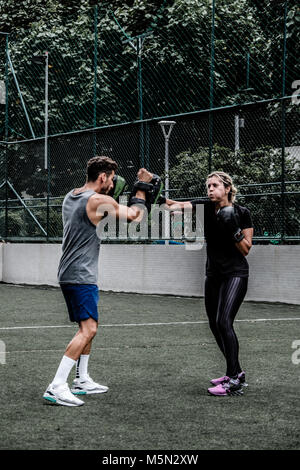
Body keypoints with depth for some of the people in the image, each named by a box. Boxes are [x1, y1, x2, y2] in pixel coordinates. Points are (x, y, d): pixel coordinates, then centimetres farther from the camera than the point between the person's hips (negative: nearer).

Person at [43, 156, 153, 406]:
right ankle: (57, 387, -21)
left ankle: (82, 380, 26)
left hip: (68, 273, 10)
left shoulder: (70, 197, 12)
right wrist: (142, 186, 9)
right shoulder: (100, 201, -14)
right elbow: (134, 215, -3)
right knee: (88, 329, -14)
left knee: (89, 327, 20)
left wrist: (109, 192, 28)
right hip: (82, 275, -10)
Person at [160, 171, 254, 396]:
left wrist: (234, 230, -23)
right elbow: (178, 206, -13)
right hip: (214, 274, 6)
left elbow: (246, 249, -8)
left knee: (223, 322, -18)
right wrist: (161, 200, -32)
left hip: (235, 274, -6)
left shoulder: (242, 213, -9)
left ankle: (234, 382, -17)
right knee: (215, 325, 10)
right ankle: (236, 372, 26)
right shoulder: (206, 207, 1)